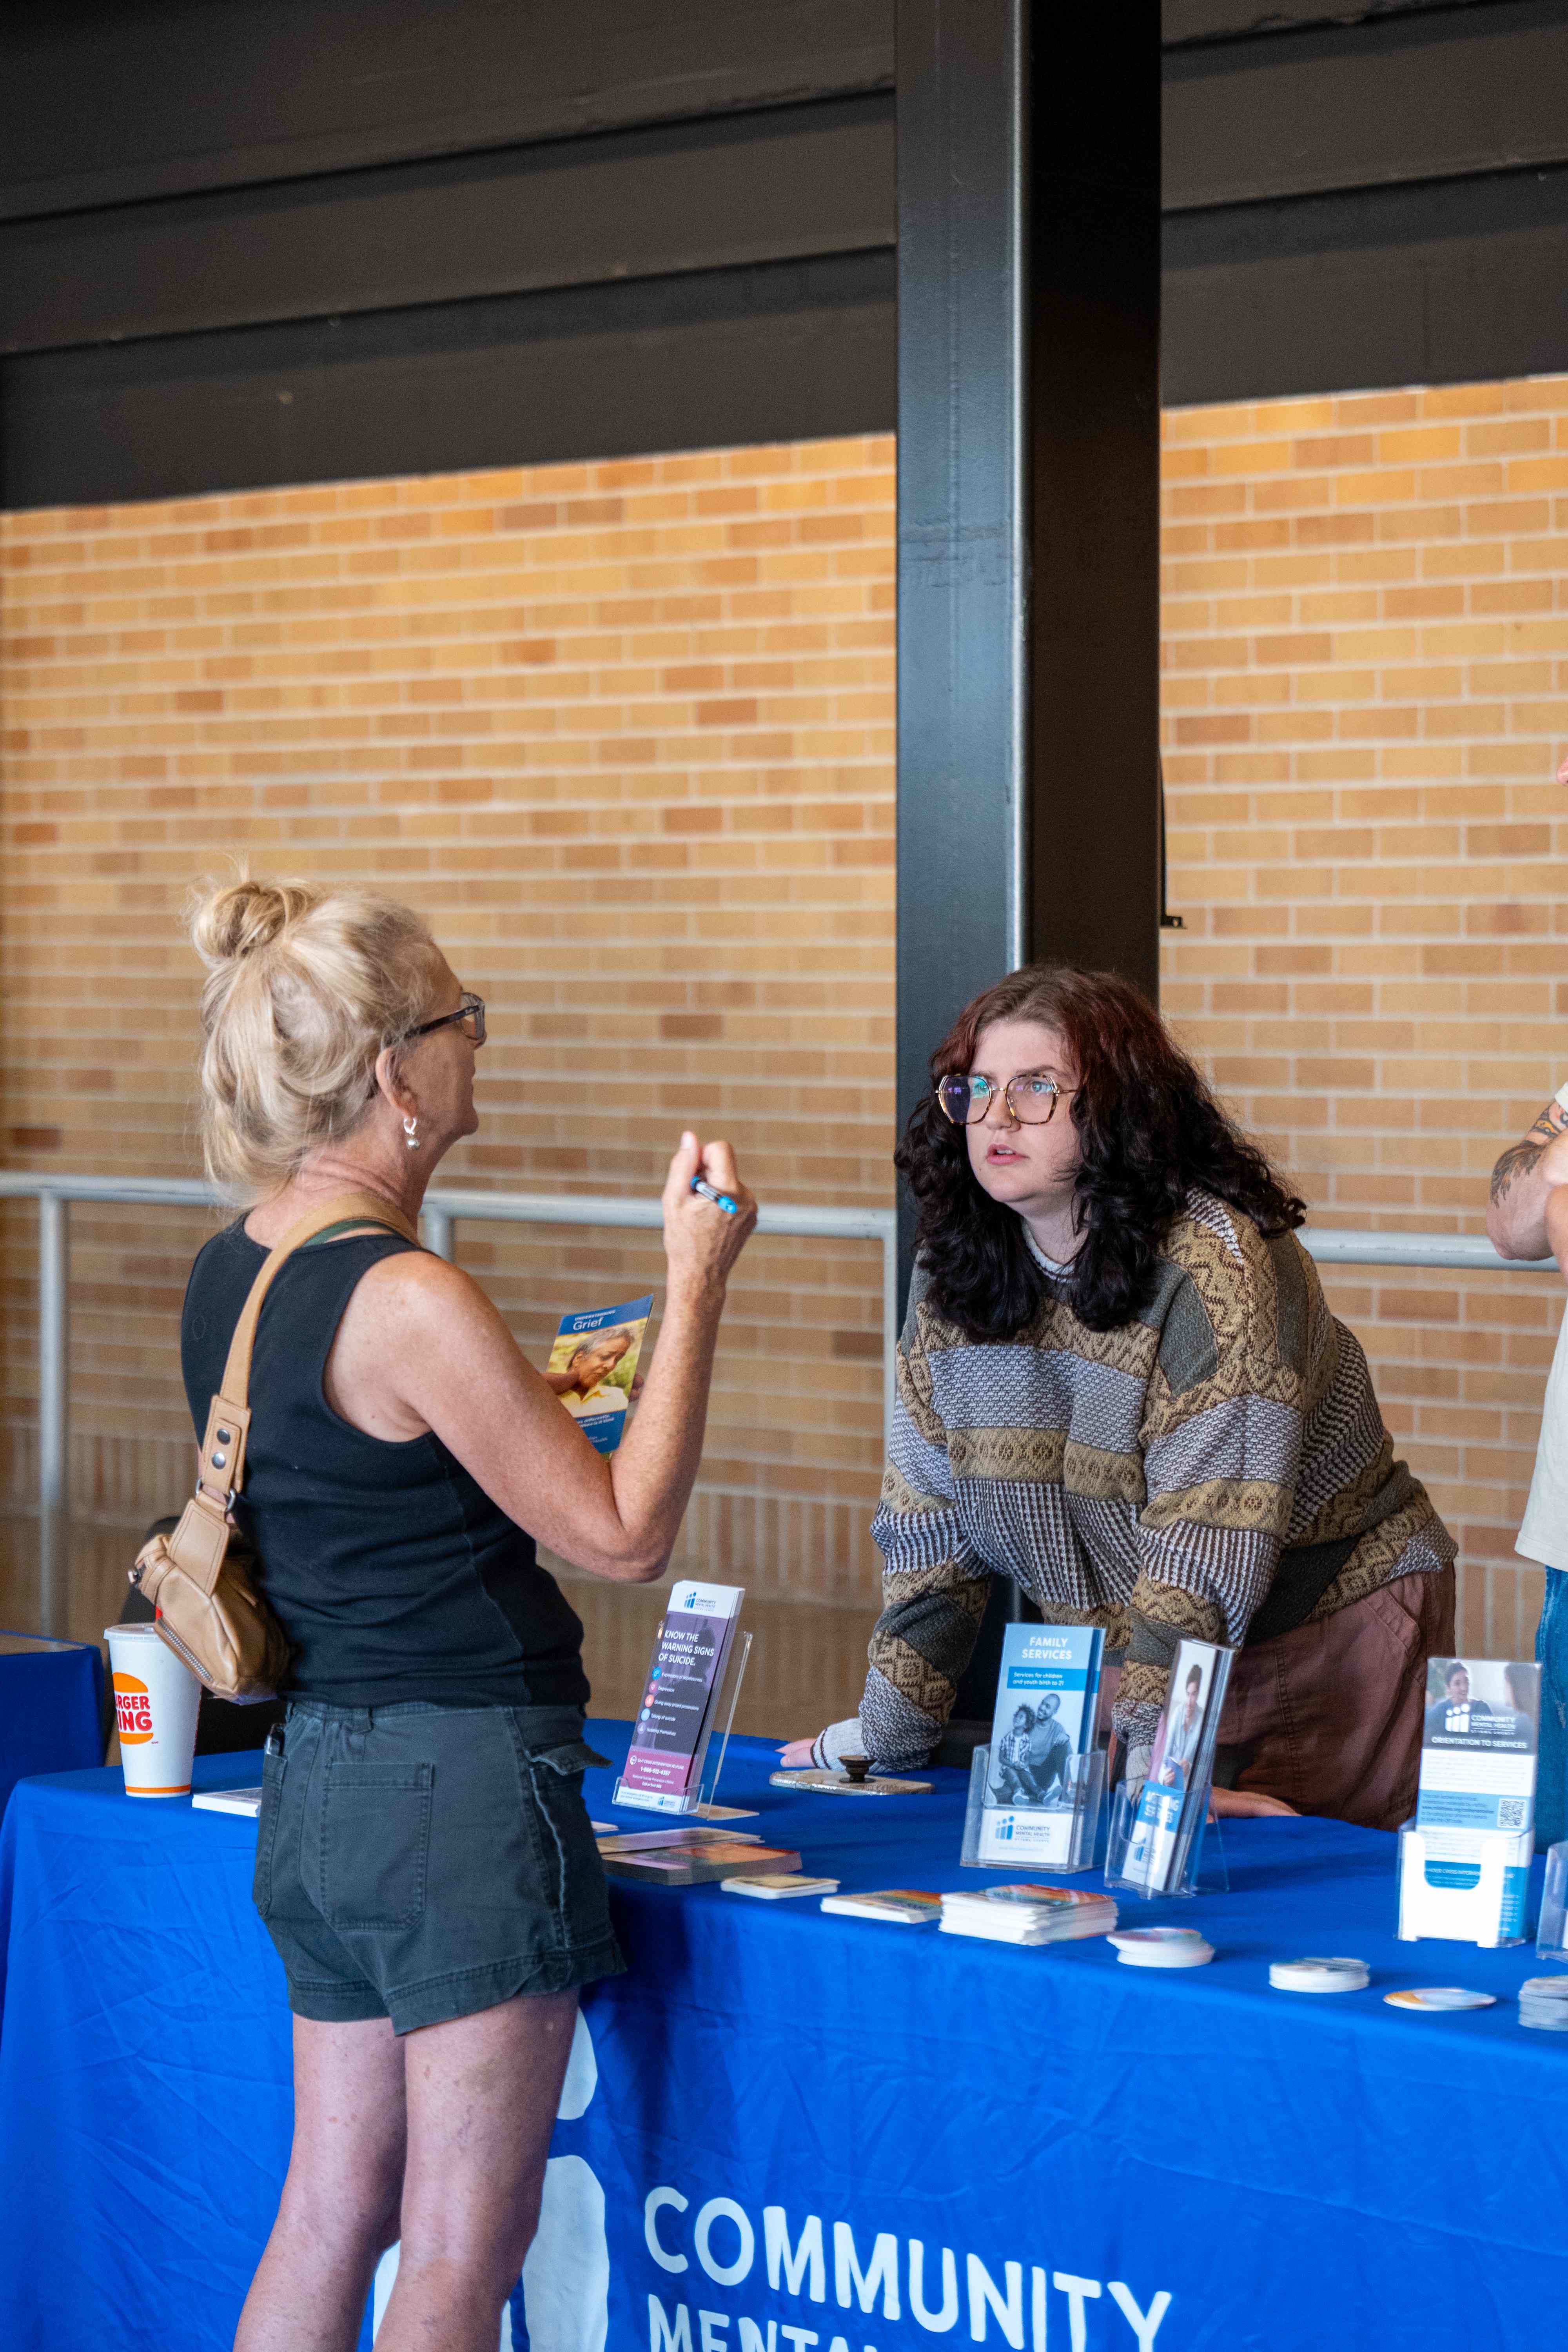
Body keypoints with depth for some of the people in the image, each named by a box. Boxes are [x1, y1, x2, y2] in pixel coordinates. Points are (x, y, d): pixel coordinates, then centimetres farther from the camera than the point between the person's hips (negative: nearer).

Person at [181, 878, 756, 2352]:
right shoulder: (408, 1301, -20)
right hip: (463, 1783, -9)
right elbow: (623, 1535, -15)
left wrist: (533, 1392, 26)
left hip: (317, 1782, 9)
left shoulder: (231, 1274, 7)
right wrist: (694, 1285, -11)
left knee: (331, 2220, 15)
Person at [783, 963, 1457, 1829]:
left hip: (1329, 1638, -6)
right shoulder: (955, 1269, -1)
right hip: (1126, 1655, 6)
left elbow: (1208, 1544, -28)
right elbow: (929, 1513, 3)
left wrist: (1156, 1757, -33)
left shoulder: (1217, 1265, -23)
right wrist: (889, 1729, 0)